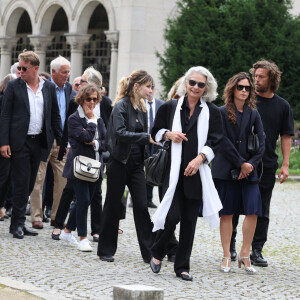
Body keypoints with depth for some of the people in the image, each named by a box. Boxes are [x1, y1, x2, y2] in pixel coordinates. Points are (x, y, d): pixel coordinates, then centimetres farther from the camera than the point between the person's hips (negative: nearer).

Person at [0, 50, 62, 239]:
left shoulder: (49, 87, 7)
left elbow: (55, 115, 12)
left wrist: (61, 141, 7)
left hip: (39, 142, 4)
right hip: (20, 142, -4)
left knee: (30, 184, 8)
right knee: (22, 184, -5)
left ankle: (18, 223, 17)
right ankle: (18, 223, 3)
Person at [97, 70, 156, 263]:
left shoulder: (142, 108, 12)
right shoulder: (121, 106, -11)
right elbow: (120, 133, -22)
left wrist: (155, 138, 1)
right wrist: (147, 137, -24)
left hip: (136, 164, 6)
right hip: (120, 162, -6)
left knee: (142, 206, 0)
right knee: (113, 206, 4)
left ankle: (149, 252, 0)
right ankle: (106, 250, 15)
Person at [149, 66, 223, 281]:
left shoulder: (212, 112, 4)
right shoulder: (170, 107, 6)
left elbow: (215, 142, 1)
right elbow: (156, 133, 15)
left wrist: (200, 158, -14)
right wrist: (168, 134, -6)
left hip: (197, 173, 1)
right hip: (173, 170, -1)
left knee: (189, 220, 4)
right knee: (172, 216, -10)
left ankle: (182, 266, 14)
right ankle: (157, 252, 17)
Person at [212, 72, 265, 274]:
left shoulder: (253, 114, 10)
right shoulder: (222, 113, 0)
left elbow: (262, 143, 6)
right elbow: (224, 142, -7)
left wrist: (251, 164, -8)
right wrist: (241, 164, -11)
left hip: (249, 169, 3)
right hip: (226, 170, -3)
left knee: (253, 212, -7)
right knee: (227, 213, 1)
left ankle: (245, 254, 6)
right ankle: (227, 256, 8)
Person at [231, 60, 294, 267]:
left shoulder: (282, 106, 5)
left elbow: (286, 136, 8)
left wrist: (285, 165, 0)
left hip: (267, 165, 1)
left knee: (262, 211, 5)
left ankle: (257, 251, 11)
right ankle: (230, 246, 17)